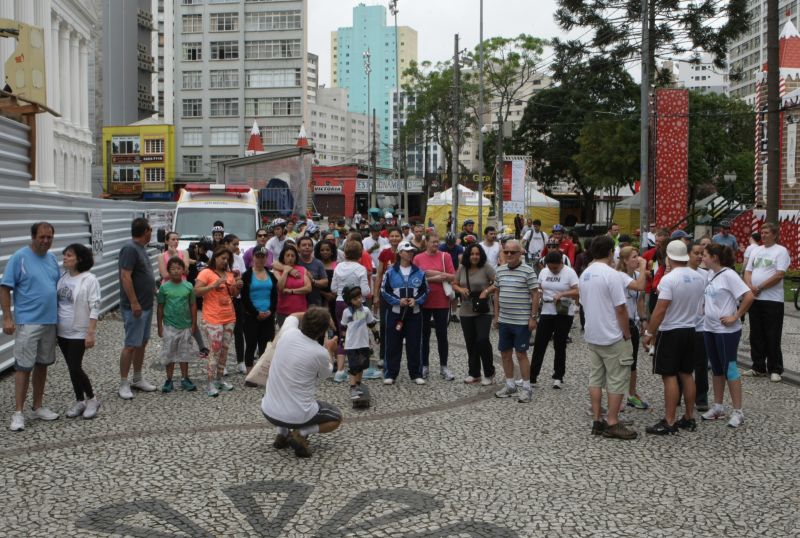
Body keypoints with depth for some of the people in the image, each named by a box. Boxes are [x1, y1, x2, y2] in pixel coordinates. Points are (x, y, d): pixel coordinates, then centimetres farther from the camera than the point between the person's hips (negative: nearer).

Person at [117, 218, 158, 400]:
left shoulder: (141, 248, 12)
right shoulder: (130, 249, -17)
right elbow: (125, 277, -22)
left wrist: (153, 291, 20)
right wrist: (134, 303, -23)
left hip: (146, 305, 9)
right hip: (135, 307, -9)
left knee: (142, 343, 15)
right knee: (131, 345, -5)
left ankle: (137, 379, 25)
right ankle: (123, 384, 3)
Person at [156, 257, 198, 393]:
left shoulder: (188, 287, -2)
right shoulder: (164, 287, -5)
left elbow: (193, 306, 4)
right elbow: (160, 308, 1)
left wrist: (194, 324, 4)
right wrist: (159, 326, 1)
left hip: (185, 326, 1)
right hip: (169, 327, -1)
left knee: (184, 353, 11)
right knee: (169, 354, 6)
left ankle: (185, 379, 22)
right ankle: (169, 380, 16)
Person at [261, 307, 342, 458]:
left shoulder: (288, 334, -8)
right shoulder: (320, 353, -17)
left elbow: (294, 316, 20)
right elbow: (325, 374, 9)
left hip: (268, 411, 5)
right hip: (297, 416, -5)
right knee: (336, 417, 22)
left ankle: (281, 433, 19)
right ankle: (301, 433, -1)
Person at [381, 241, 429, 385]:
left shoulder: (419, 272, 5)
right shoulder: (391, 272, -1)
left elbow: (425, 291, 7)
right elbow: (384, 291, -1)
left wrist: (416, 300, -11)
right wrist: (398, 301, -14)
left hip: (414, 313, 2)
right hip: (395, 312, -2)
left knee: (415, 344, 5)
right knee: (393, 344, 2)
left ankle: (416, 374, 14)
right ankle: (390, 374, 10)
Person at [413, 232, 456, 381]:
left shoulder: (445, 256, 0)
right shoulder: (418, 258, 1)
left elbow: (453, 277, -2)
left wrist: (436, 274, -16)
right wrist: (440, 277, -9)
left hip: (442, 302, 0)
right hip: (424, 302, 0)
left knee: (442, 335, 6)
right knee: (424, 335, 9)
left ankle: (443, 367, 16)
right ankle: (424, 366, 20)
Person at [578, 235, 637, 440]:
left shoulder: (584, 275, 7)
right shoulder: (610, 274, -17)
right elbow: (620, 308, -17)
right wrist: (627, 333, -6)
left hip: (592, 336, 7)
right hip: (612, 337, -7)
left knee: (595, 378, 11)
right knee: (617, 380, 0)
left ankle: (597, 421, 14)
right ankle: (612, 424, 2)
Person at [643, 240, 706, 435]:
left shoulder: (669, 279, -19)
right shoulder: (699, 278, 3)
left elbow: (660, 310, -21)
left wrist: (649, 333, -14)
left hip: (670, 332, -7)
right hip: (691, 330, 7)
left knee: (669, 376, -4)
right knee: (687, 374, 14)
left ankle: (669, 423, -2)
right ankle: (689, 418, 20)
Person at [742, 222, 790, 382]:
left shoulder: (781, 251, -5)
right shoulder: (756, 251, 14)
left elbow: (779, 275, -14)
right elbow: (748, 271, 11)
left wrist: (759, 287, -14)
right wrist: (750, 287, -8)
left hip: (772, 300, -6)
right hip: (754, 298, 6)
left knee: (772, 337, -2)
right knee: (756, 335, 10)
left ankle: (775, 369, 7)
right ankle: (758, 367, 19)